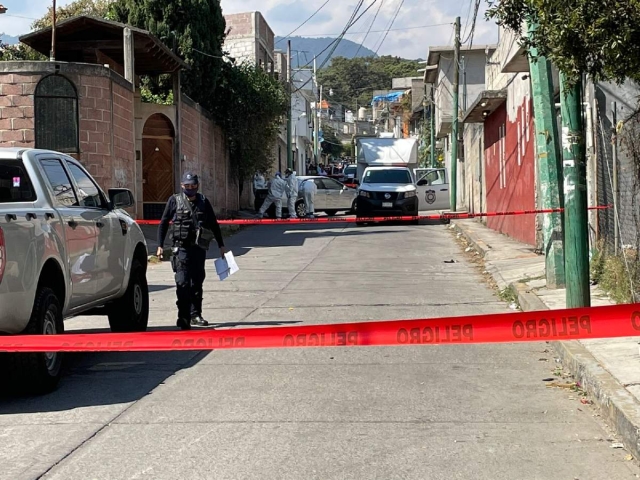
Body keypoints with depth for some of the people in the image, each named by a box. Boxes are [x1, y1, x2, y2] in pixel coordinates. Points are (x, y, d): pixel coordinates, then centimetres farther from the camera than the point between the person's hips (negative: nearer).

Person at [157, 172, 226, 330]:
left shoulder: (203, 201, 9)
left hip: (199, 248, 4)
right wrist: (160, 245, -1)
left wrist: (221, 245, 18)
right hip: (182, 248, -4)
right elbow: (163, 223, 5)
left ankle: (195, 315, 21)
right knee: (183, 283, -12)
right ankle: (183, 317, -15)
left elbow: (214, 225, 17)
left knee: (197, 283, 11)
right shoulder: (175, 200, 1)